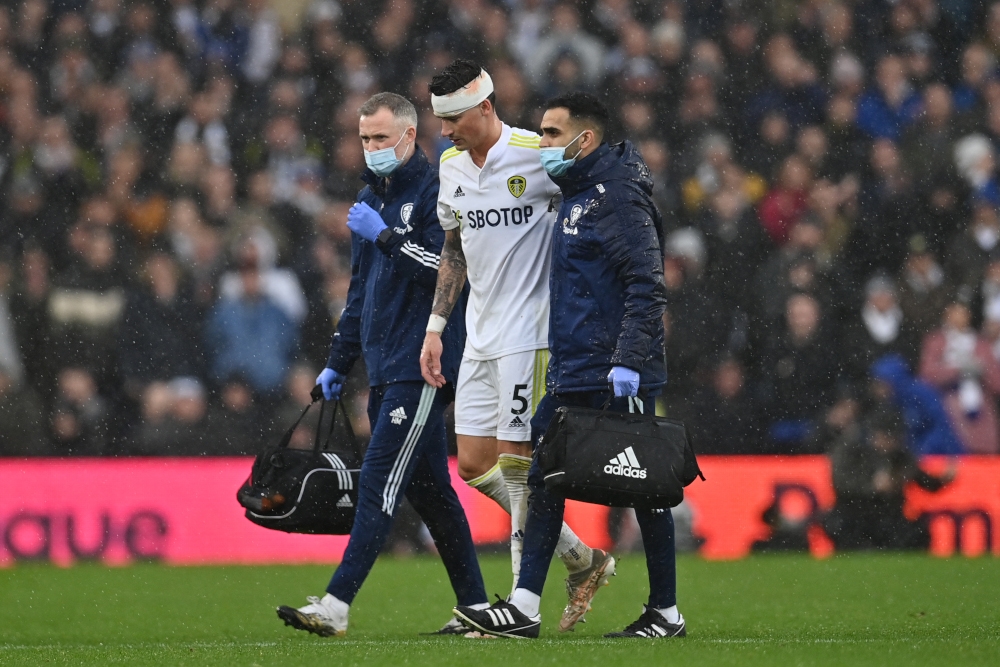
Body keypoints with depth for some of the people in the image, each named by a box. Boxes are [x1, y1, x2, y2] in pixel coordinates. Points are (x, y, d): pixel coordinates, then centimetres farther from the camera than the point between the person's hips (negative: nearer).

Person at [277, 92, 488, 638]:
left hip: (422, 366, -9)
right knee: (428, 487, 10)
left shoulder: (436, 192, -8)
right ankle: (475, 607, 15)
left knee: (380, 481, -13)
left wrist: (384, 235, -18)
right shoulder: (371, 197, 19)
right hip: (385, 367, 9)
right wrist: (339, 362, 24)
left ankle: (337, 604, -19)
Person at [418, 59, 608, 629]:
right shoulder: (452, 166, 11)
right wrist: (435, 328, 17)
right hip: (480, 340, 8)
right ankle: (581, 560, 18)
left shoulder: (538, 154, -11)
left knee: (517, 462, -9)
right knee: (474, 465, 5)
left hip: (529, 333, -8)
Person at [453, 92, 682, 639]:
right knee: (542, 477, 4)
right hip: (571, 377, 10)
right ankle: (524, 608, 4)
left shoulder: (618, 196, -12)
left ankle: (667, 613, 6)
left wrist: (629, 361, -25)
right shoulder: (574, 196, 18)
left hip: (616, 380, -10)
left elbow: (646, 285, -19)